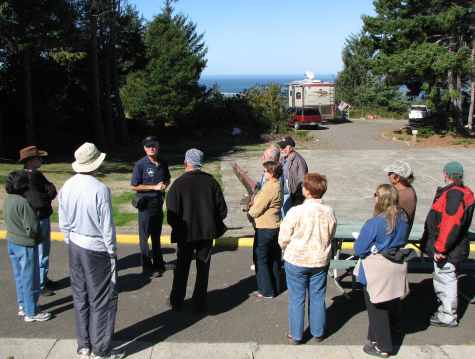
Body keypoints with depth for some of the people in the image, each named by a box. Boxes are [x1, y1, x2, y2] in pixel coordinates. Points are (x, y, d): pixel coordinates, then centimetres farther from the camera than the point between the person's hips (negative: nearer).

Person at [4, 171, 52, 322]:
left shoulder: (7, 199, -1)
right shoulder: (23, 203, -25)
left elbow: (8, 221, 10)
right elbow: (32, 228, -22)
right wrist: (38, 237, -3)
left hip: (12, 242, 8)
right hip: (26, 245, -8)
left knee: (19, 277, 20)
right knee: (30, 280, 5)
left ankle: (22, 306, 34)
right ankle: (31, 313, 16)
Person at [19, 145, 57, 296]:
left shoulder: (37, 174, 6)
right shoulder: (27, 178, -24)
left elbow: (52, 191, 1)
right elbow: (39, 201, -31)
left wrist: (45, 195, -21)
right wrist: (47, 195, -11)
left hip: (43, 219, 10)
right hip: (37, 221, -10)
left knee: (43, 251, 22)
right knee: (40, 255, 2)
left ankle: (42, 279, 38)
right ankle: (39, 285, 15)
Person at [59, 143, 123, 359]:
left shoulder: (67, 187, -2)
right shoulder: (100, 189, -21)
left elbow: (63, 223, 6)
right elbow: (107, 226, -16)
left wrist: (70, 242, 19)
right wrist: (112, 252, -5)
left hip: (75, 247, 7)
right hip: (96, 249, -6)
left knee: (80, 296, 17)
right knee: (102, 300, 6)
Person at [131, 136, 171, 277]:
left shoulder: (163, 163, 2)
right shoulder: (141, 165, -14)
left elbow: (167, 179, 18)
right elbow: (134, 186, -14)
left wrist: (165, 185, -5)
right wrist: (154, 187, -19)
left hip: (158, 202, 6)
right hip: (146, 203, -5)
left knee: (156, 235, 18)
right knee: (145, 236, 4)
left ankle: (158, 263, 31)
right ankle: (147, 267, 14)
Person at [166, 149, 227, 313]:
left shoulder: (178, 184, -14)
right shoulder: (211, 182, -6)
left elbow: (172, 214, -14)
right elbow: (222, 210, -3)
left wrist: (177, 229, 4)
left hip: (185, 233, -1)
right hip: (207, 232, 1)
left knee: (182, 268, 15)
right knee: (203, 269, 12)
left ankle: (176, 302, 26)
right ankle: (199, 304, 17)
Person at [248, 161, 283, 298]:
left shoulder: (268, 189, -23)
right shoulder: (278, 186, 7)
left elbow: (256, 211, -18)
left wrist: (250, 211, 2)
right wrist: (253, 203, 2)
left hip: (265, 229, -9)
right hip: (276, 227, 9)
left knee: (261, 260, 4)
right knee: (274, 259, 17)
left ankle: (266, 291, 10)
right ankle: (276, 287, 27)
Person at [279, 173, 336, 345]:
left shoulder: (296, 211, -21)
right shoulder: (329, 212, -8)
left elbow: (283, 239, -13)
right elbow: (331, 237, 5)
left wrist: (288, 250, 8)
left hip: (296, 261, -3)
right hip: (321, 261, 4)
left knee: (297, 299, 10)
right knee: (317, 298, 18)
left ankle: (295, 335, 21)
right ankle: (318, 332, 31)